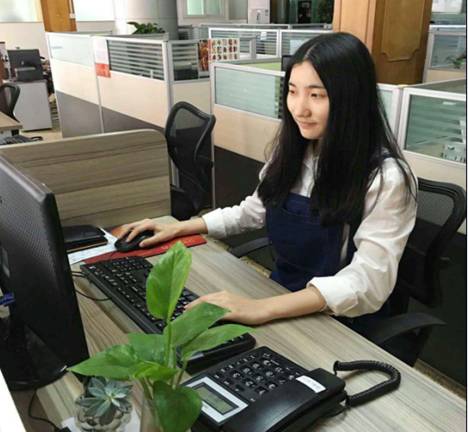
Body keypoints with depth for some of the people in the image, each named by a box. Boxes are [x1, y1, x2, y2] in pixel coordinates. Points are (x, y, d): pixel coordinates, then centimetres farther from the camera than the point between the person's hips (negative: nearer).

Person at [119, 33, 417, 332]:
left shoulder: (386, 178, -19)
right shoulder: (292, 150, 2)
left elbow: (369, 282, -26)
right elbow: (256, 210, 15)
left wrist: (264, 309, -39)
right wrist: (180, 229, 7)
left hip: (342, 326, -5)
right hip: (281, 293, 6)